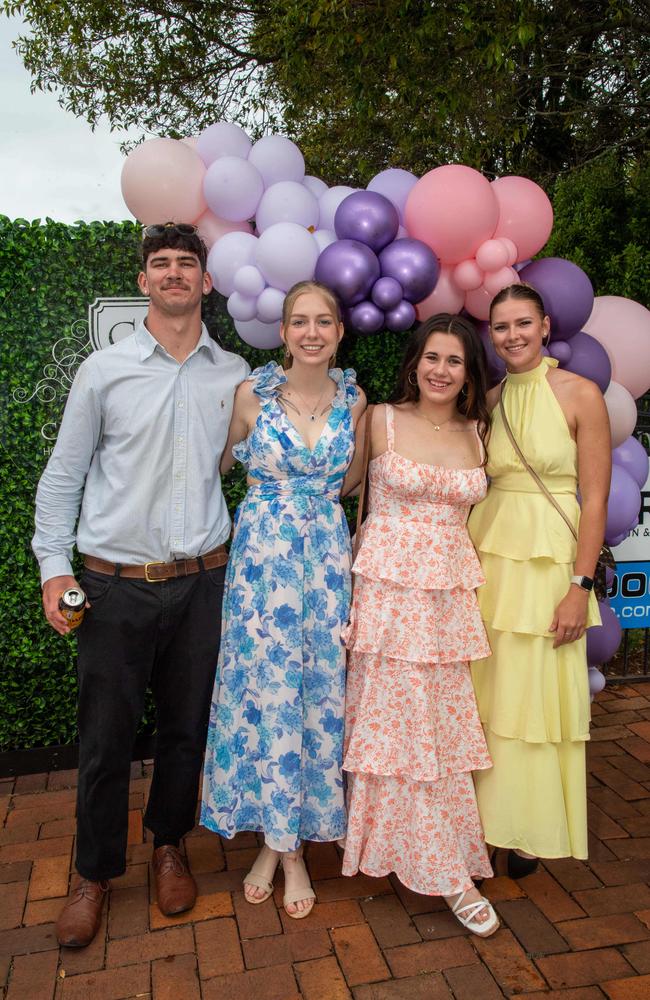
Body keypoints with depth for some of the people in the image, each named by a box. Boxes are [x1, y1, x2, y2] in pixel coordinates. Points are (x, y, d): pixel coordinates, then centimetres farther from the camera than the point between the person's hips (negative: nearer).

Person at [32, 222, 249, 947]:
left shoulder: (234, 376, 6)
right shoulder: (104, 371, 0)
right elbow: (63, 475, 3)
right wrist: (54, 567, -4)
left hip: (202, 581, 2)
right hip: (115, 584, -2)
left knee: (187, 726, 14)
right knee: (104, 736, 8)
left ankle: (168, 846, 39)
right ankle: (95, 873, 32)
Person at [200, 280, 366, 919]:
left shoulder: (354, 400, 4)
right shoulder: (252, 393, -4)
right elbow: (217, 463, 9)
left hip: (328, 555, 2)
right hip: (261, 554, -2)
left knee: (319, 689, 6)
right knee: (265, 687, 3)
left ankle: (292, 844, 25)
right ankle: (276, 839, 25)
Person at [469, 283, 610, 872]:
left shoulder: (580, 394, -6)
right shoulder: (490, 399, 8)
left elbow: (595, 498, -8)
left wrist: (580, 586, -13)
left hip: (549, 557, -4)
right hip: (486, 551, 4)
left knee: (534, 693, 5)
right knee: (485, 687, 9)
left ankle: (529, 829, 25)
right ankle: (488, 814, 29)